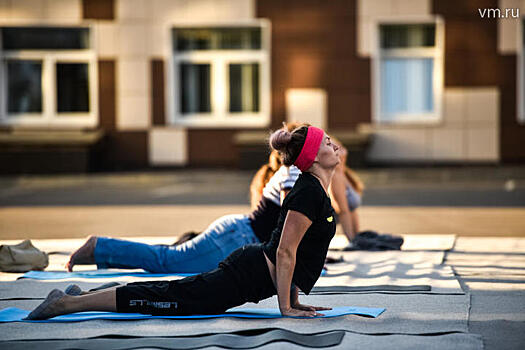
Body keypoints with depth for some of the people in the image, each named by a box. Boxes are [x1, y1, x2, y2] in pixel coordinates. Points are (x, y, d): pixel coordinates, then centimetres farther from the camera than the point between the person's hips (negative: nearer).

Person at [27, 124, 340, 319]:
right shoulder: (308, 193, -19)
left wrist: (293, 299, 20)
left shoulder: (315, 189, 13)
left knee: (170, 294, 15)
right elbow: (284, 252, -21)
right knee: (170, 297, -9)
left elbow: (292, 251, 22)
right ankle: (65, 304, -7)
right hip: (252, 275, -9)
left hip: (255, 267, 9)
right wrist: (286, 307, -16)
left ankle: (83, 295, 20)